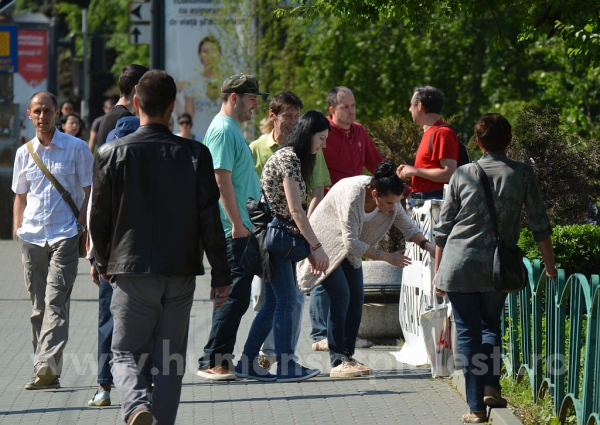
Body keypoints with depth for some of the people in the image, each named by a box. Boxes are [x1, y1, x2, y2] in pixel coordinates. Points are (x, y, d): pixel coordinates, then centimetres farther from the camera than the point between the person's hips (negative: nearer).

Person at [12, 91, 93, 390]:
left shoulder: (76, 148, 2)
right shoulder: (24, 153, 13)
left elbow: (89, 192, 6)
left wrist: (81, 225, -5)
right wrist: (17, 229, 10)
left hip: (65, 235, -4)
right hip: (32, 237, 4)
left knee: (55, 301, -17)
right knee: (38, 306, 6)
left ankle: (48, 363, -28)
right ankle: (45, 374, 11)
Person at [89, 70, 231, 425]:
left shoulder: (113, 154, -5)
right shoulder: (195, 155, -3)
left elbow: (99, 220, 2)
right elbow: (210, 221, -3)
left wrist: (105, 263, 19)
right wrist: (221, 275, 5)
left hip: (131, 269, -1)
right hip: (181, 274, 1)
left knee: (126, 354, 5)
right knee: (170, 359, 10)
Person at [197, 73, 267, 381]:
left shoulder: (232, 129, 19)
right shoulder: (223, 130, -13)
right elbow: (222, 180, -20)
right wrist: (238, 224, -22)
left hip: (240, 230, 11)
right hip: (233, 231, -11)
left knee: (233, 295, 13)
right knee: (236, 295, -11)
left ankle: (221, 360, 17)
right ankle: (211, 361, -9)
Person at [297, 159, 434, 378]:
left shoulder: (388, 197, -14)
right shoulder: (352, 196, -36)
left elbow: (408, 226, -4)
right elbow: (351, 243, -34)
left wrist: (429, 247, -21)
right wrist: (386, 257, -31)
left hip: (349, 248, 7)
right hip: (325, 244, -7)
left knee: (356, 298, -3)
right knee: (340, 296, -18)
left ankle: (348, 357, 3)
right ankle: (337, 362, -17)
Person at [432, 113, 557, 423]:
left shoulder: (462, 175, 2)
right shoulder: (522, 174, 0)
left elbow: (443, 228, 5)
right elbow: (540, 226, 3)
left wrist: (438, 270, 14)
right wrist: (550, 268, 13)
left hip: (459, 266, 0)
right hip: (497, 267, 1)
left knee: (468, 333, 4)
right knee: (491, 325, 23)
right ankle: (491, 386, 7)